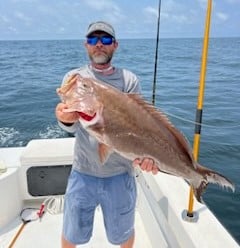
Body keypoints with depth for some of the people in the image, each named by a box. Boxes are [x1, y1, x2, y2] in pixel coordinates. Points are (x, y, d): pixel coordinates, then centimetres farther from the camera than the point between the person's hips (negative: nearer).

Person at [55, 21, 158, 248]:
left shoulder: (129, 80, -3)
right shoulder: (74, 77, -2)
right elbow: (72, 126, -14)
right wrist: (64, 118, -38)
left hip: (120, 173, 0)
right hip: (82, 172, 1)